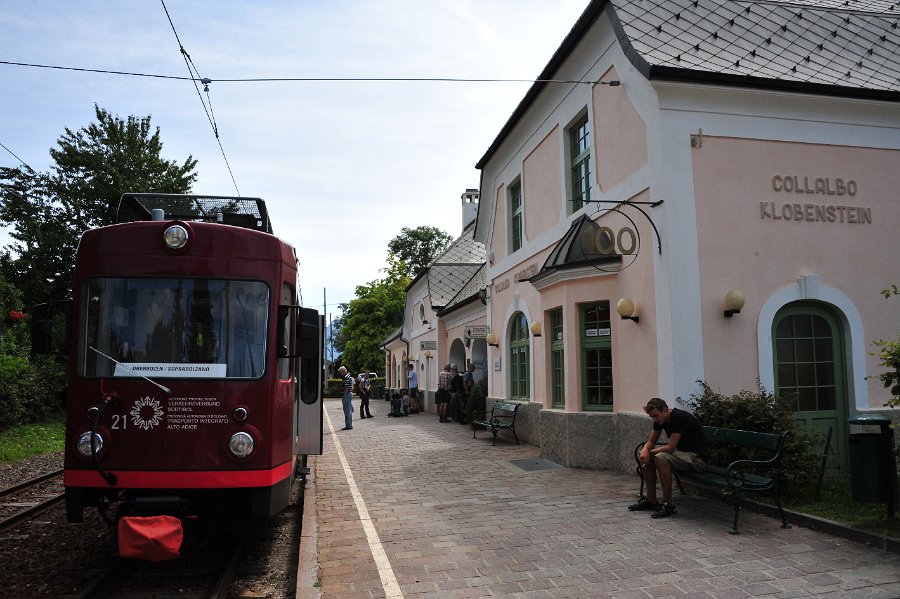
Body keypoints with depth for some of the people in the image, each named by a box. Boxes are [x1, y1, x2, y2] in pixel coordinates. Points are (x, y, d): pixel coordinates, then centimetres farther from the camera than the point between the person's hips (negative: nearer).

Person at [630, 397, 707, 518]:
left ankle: (668, 505, -21)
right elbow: (651, 441, 9)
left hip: (696, 457, -9)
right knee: (645, 458, 0)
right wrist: (645, 450, -14)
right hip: (680, 452, 9)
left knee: (660, 458, -31)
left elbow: (670, 448, -27)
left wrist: (650, 452, -13)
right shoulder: (660, 419, 2)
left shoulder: (679, 418, -24)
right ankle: (651, 500, 8)